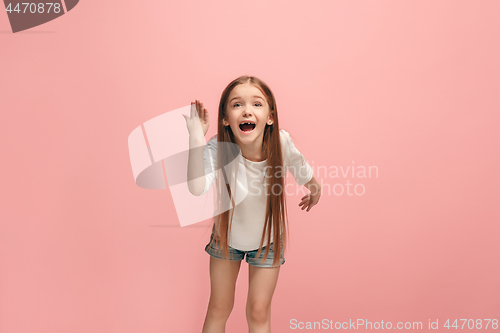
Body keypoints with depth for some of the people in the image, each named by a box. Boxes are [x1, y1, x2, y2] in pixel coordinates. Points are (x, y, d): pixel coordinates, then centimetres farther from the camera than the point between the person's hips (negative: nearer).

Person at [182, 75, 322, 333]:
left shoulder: (282, 143, -27)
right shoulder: (219, 148, -30)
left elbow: (306, 177, -5)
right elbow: (197, 188, -49)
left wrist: (314, 192, 14)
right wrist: (196, 135, -50)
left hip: (267, 239, 0)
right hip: (227, 235, 0)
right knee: (218, 309, 15)